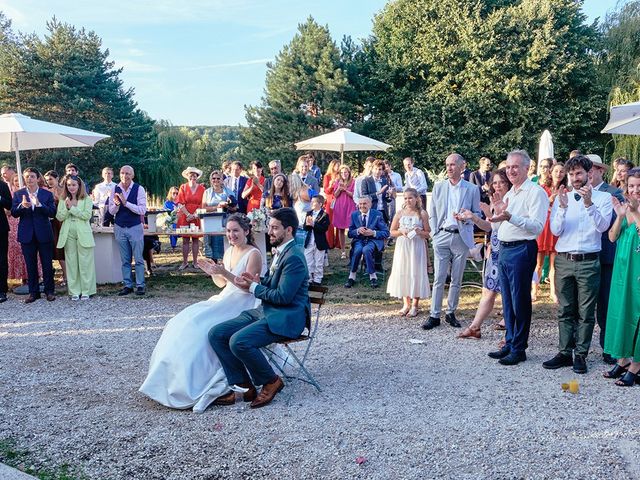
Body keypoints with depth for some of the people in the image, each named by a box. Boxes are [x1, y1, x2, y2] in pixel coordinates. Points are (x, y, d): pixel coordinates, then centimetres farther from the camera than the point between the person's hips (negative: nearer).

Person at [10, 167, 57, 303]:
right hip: (27, 234, 1)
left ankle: (49, 291, 15)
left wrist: (39, 204, -23)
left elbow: (52, 212, -8)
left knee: (47, 264, 4)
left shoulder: (47, 194, 2)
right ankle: (33, 292, 17)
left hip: (44, 234, -1)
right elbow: (13, 213, -1)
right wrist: (22, 206, -21)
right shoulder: (18, 194, 6)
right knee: (30, 265, 8)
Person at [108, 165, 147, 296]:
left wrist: (126, 203, -24)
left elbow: (142, 210, -15)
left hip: (135, 227, -3)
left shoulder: (139, 189, -7)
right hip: (120, 228, 3)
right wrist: (116, 203, -18)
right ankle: (127, 285, 17)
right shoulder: (115, 189, 2)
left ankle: (140, 285, 9)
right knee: (125, 260, 10)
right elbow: (111, 211, 4)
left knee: (138, 259, 1)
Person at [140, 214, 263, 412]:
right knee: (185, 321, -11)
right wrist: (212, 272, 1)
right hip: (225, 299, 8)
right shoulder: (229, 251, 14)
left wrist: (224, 272, -25)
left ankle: (198, 383, -19)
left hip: (243, 305, -8)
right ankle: (178, 377, -9)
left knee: (201, 325, -26)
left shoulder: (253, 254, -8)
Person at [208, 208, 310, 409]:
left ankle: (271, 381, -5)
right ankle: (243, 385, 0)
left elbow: (283, 296, -21)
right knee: (216, 334, -6)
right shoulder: (281, 251, 16)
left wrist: (253, 287, -8)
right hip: (265, 312, 10)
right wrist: (258, 281, 3)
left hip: (285, 318, -10)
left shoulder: (294, 257, -16)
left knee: (239, 341, -30)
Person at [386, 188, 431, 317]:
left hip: (417, 247, -2)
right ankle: (406, 304, 17)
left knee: (416, 273, 0)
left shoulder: (422, 213, 0)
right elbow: (392, 232, 7)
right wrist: (401, 231, -11)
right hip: (402, 247, 2)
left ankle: (415, 305, 9)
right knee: (402, 272, 4)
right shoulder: (400, 213, 5)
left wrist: (419, 232, -18)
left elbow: (428, 234, 2)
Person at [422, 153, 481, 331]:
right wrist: (435, 234, 1)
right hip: (442, 236, 0)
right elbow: (432, 214, 9)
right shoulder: (438, 187, 6)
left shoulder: (472, 189, 2)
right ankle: (434, 315, 5)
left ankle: (451, 313, 20)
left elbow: (477, 214, 7)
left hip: (461, 238, 0)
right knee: (439, 278, -1)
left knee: (456, 280, 7)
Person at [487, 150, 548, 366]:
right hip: (504, 249, 8)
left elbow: (537, 226, -19)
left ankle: (518, 349, 9)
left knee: (520, 302, -1)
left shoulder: (535, 192, -8)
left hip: (522, 250, -8)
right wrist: (498, 212, 4)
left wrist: (510, 217, -28)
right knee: (507, 302, 14)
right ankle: (509, 344, 25)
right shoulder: (509, 194, 19)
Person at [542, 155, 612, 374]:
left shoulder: (603, 197, 2)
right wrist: (563, 207, -15)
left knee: (585, 312, 3)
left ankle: (580, 355, 11)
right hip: (563, 260, 2)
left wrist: (589, 204, -23)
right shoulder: (561, 198, 8)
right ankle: (565, 353, 15)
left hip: (588, 262, -2)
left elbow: (603, 226, -11)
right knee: (565, 311, 8)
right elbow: (556, 230, -1)